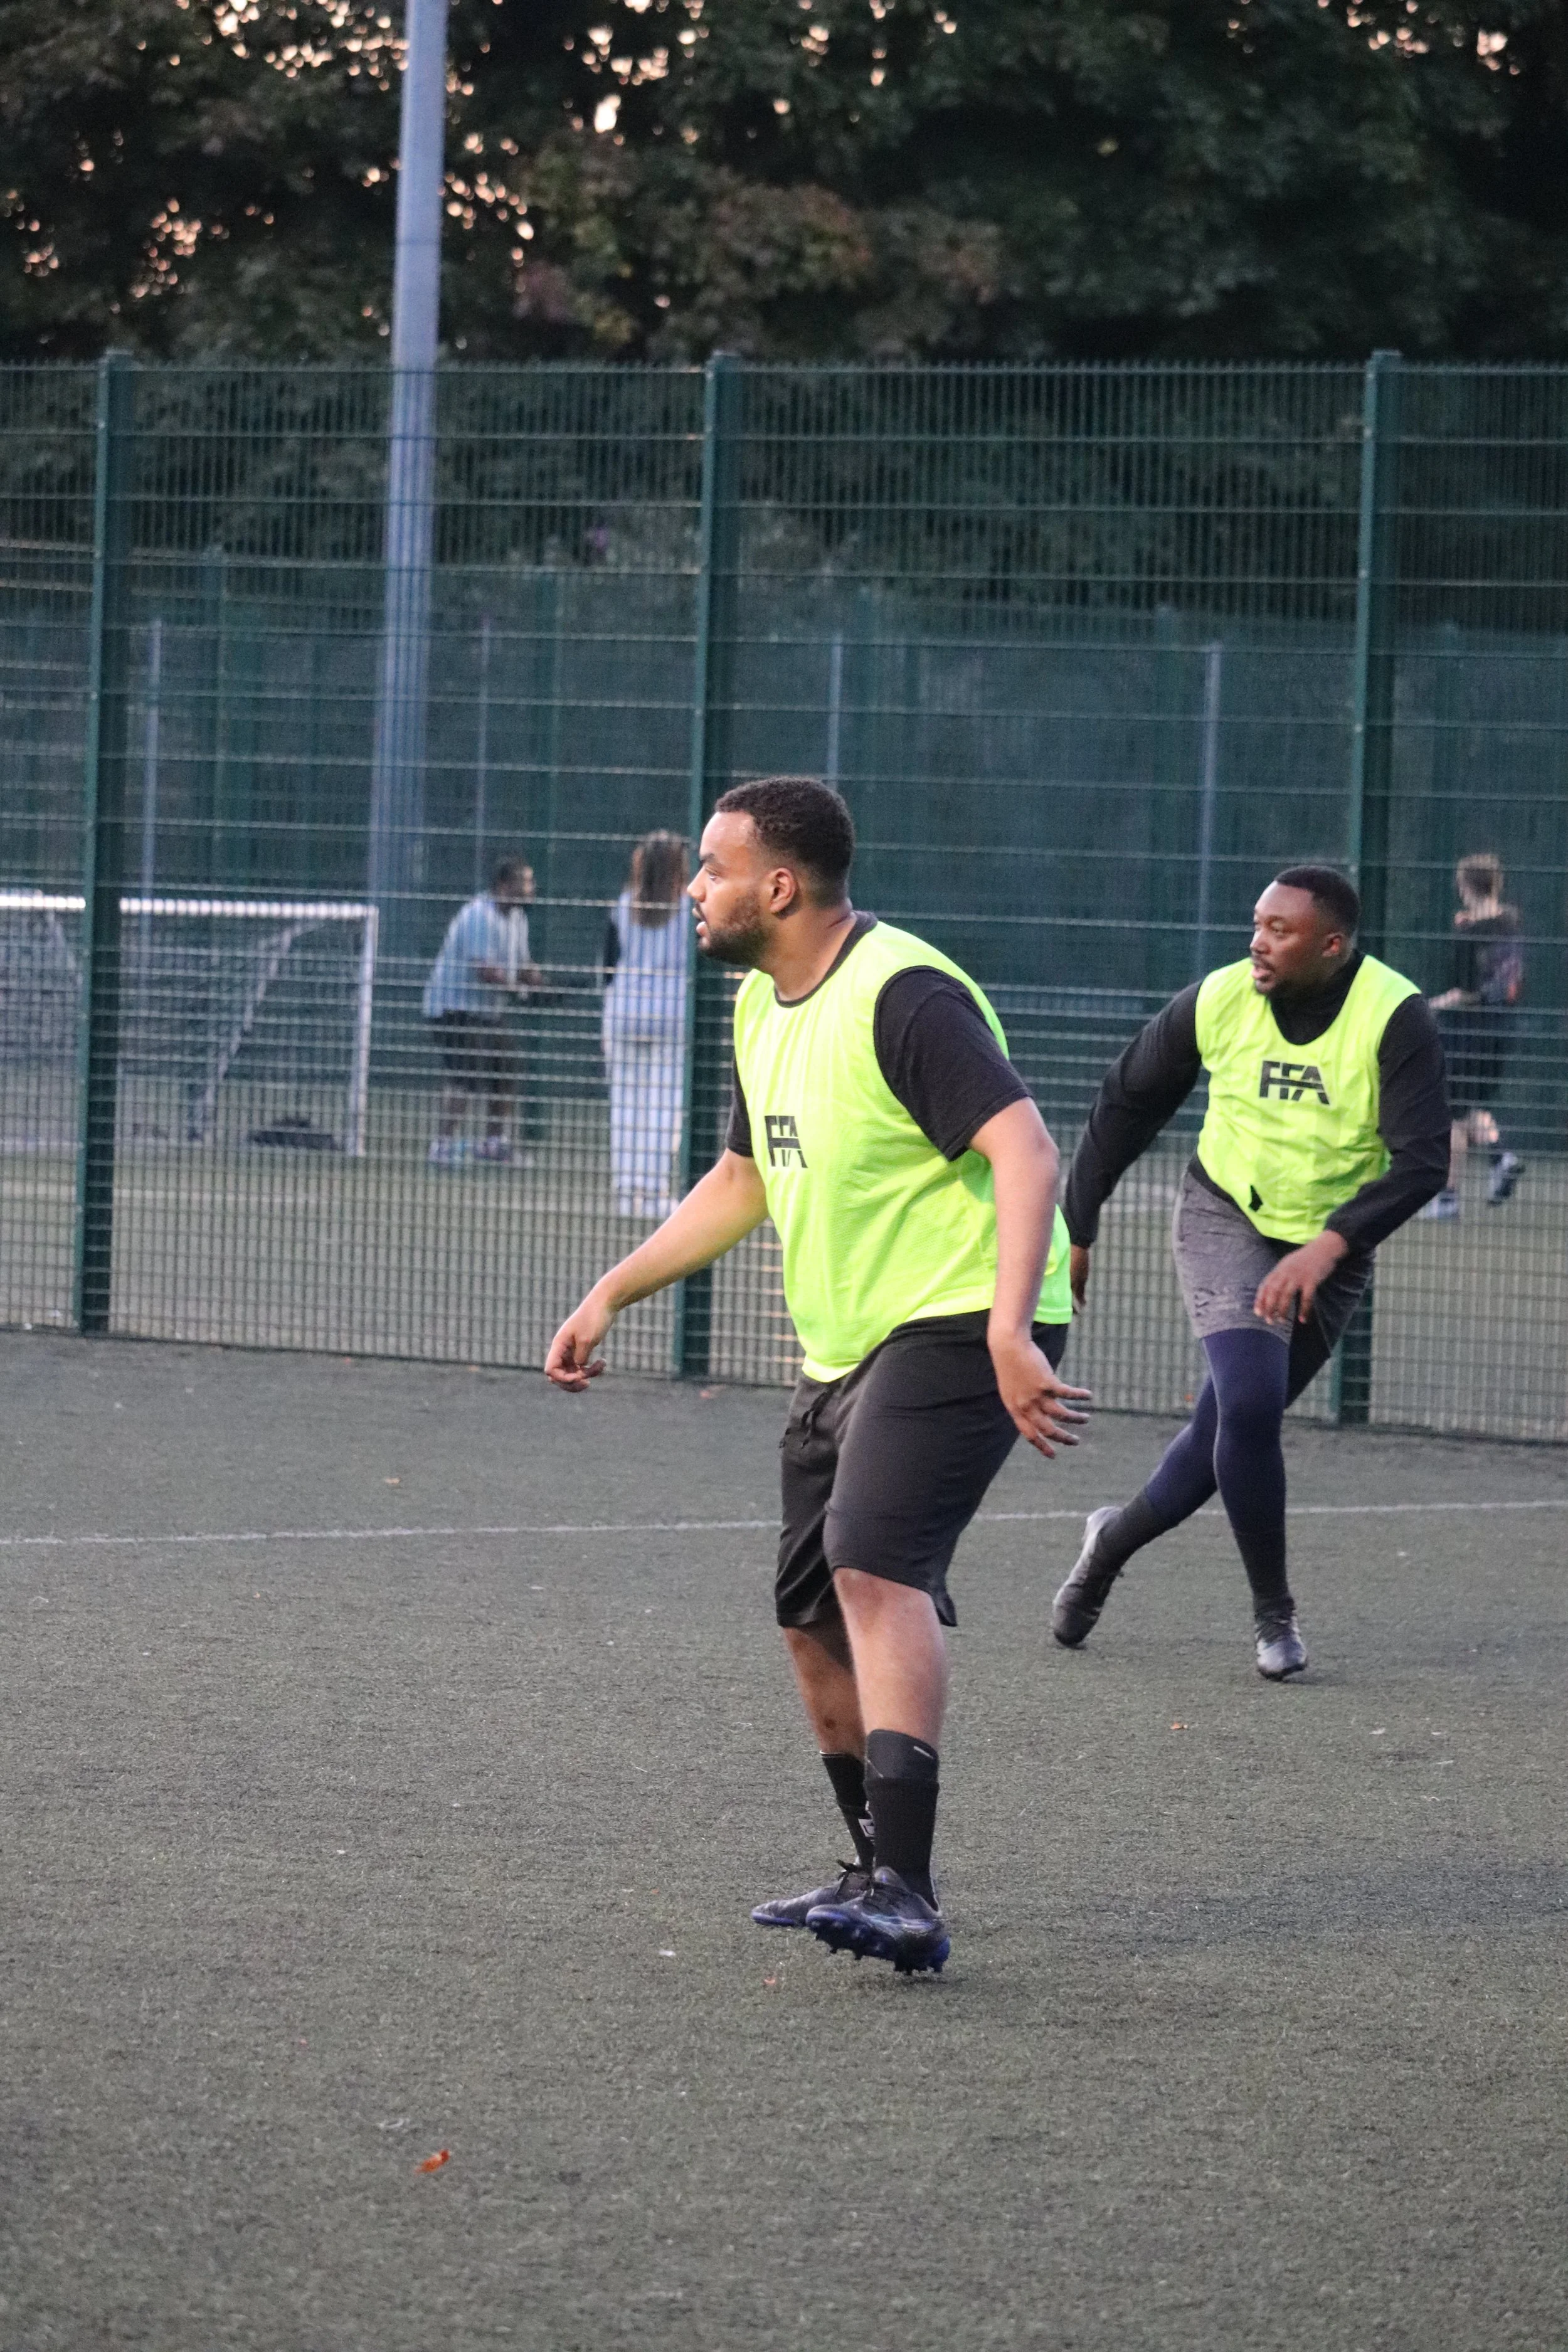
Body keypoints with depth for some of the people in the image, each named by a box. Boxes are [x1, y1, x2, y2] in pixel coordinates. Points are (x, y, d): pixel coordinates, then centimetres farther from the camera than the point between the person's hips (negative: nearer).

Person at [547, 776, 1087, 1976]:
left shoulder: (903, 997, -17)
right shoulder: (763, 1005, 14)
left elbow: (1027, 1152, -27)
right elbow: (745, 1181, 29)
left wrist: (1010, 1331, -38)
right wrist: (611, 1293, 24)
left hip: (958, 1326, -10)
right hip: (845, 1349, 10)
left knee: (876, 1566, -26)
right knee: (818, 1621, 10)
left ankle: (905, 1899, -34)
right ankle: (883, 1878, 25)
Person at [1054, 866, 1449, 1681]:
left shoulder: (1394, 1018, -19)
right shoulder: (1218, 1001, -12)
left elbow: (1422, 1160, -24)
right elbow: (1125, 1105, 2)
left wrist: (1330, 1247, -36)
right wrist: (1074, 1232, 4)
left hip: (1329, 1250, 1)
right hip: (1225, 1219, -1)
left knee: (1232, 1426, 5)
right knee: (1249, 1404, -20)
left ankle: (1118, 1536, 35)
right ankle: (1273, 1612, -3)